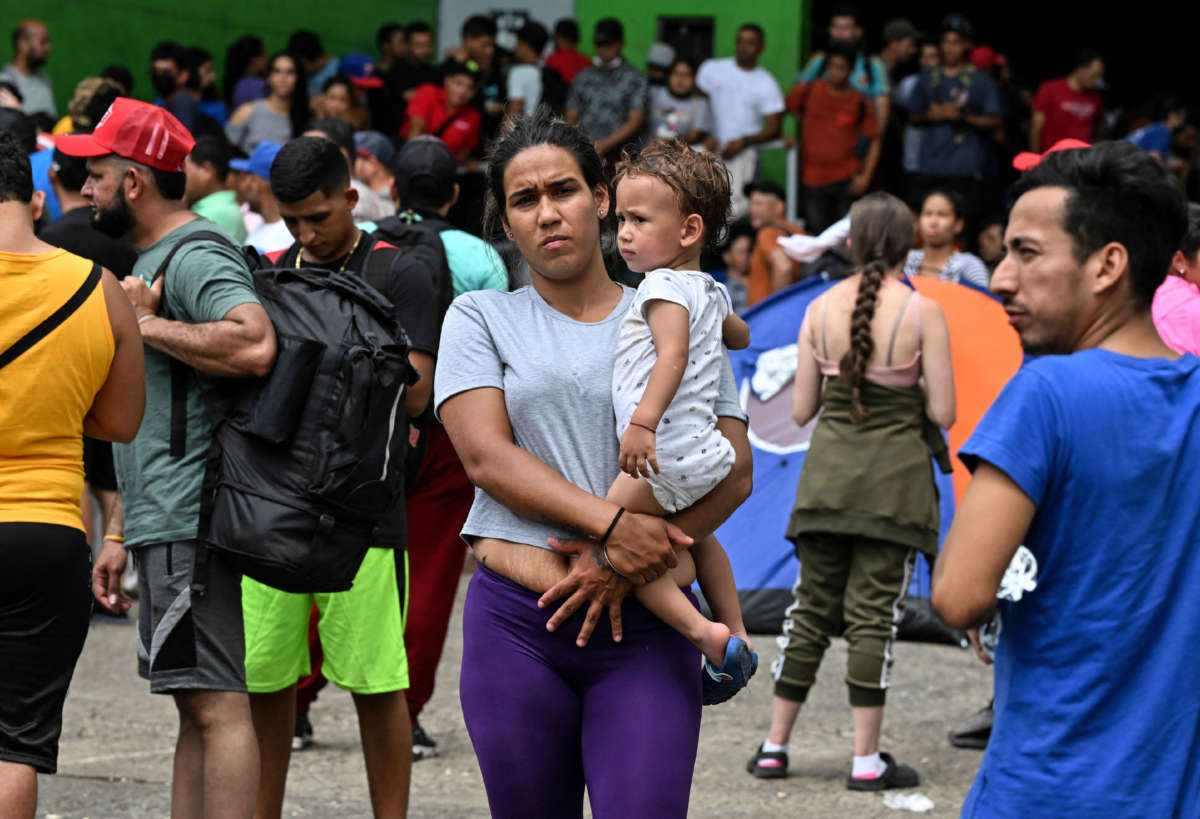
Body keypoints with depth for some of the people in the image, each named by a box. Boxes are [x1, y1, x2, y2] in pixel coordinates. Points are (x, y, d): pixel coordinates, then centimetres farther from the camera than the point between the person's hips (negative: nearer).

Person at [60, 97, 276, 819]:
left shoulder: (194, 258, -11)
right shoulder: (152, 259, 22)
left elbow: (255, 347, -32)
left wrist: (144, 324, -19)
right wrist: (125, 536, 25)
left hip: (189, 522, -11)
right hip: (165, 523, 11)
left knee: (217, 704, -12)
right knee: (197, 704, 12)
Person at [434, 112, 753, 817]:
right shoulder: (482, 318, 10)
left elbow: (733, 474, 3)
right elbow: (485, 454, -5)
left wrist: (624, 564, -12)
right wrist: (611, 522, -19)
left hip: (645, 630, 0)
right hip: (518, 624, 1)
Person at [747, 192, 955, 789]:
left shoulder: (821, 308, 1)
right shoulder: (921, 311, -8)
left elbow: (801, 409, 4)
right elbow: (942, 413, -9)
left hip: (828, 471, 3)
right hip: (894, 475, -3)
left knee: (811, 607, 12)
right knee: (873, 613, 0)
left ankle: (774, 745, 16)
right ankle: (866, 759, 0)